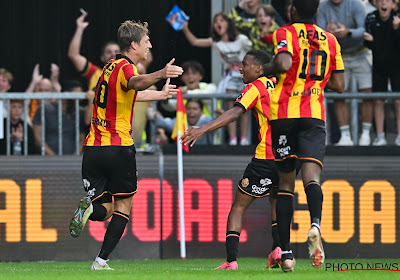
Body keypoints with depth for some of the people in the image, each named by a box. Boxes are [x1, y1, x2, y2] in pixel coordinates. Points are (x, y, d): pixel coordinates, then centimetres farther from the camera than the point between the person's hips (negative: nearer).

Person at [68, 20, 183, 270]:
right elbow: (136, 82, -36)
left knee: (105, 209, 8)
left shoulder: (112, 66, 18)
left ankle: (89, 208, -26)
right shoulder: (125, 67, -9)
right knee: (123, 206, 8)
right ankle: (101, 261, -1)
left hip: (93, 147, 7)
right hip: (119, 147, -7)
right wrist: (160, 74, -55)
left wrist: (161, 94, 50)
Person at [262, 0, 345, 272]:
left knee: (286, 181, 8)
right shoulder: (330, 40, 13)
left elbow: (284, 63, -20)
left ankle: (286, 251, 8)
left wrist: (268, 69, 0)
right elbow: (339, 85, 15)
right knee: (312, 175, -12)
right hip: (314, 114, 1)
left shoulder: (285, 34, 0)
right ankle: (315, 224, -44)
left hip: (284, 113, -1)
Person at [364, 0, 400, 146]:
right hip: (379, 65, 2)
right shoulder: (371, 19, -7)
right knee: (378, 101, 2)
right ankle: (380, 136, 9)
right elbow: (369, 46, -2)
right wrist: (369, 40, -25)